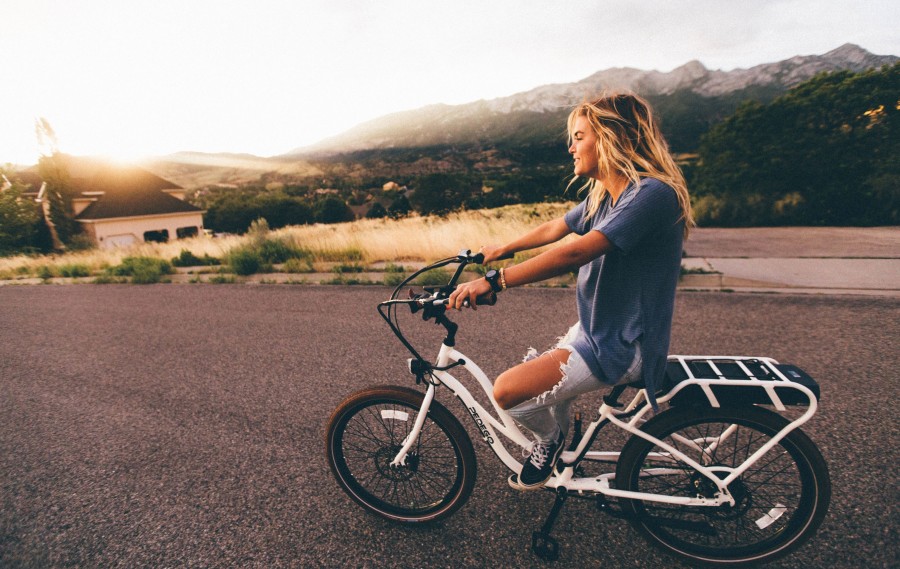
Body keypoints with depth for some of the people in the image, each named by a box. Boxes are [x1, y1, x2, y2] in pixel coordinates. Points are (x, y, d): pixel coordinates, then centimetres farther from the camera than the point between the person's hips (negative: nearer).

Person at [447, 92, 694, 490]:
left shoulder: (652, 194, -22)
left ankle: (550, 440, 12)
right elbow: (553, 229, 21)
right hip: (594, 329, 10)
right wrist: (504, 249, 32)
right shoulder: (601, 195, 7)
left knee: (509, 391, -19)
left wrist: (494, 281, -35)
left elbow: (574, 253, -33)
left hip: (622, 346, -9)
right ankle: (560, 450, 45)